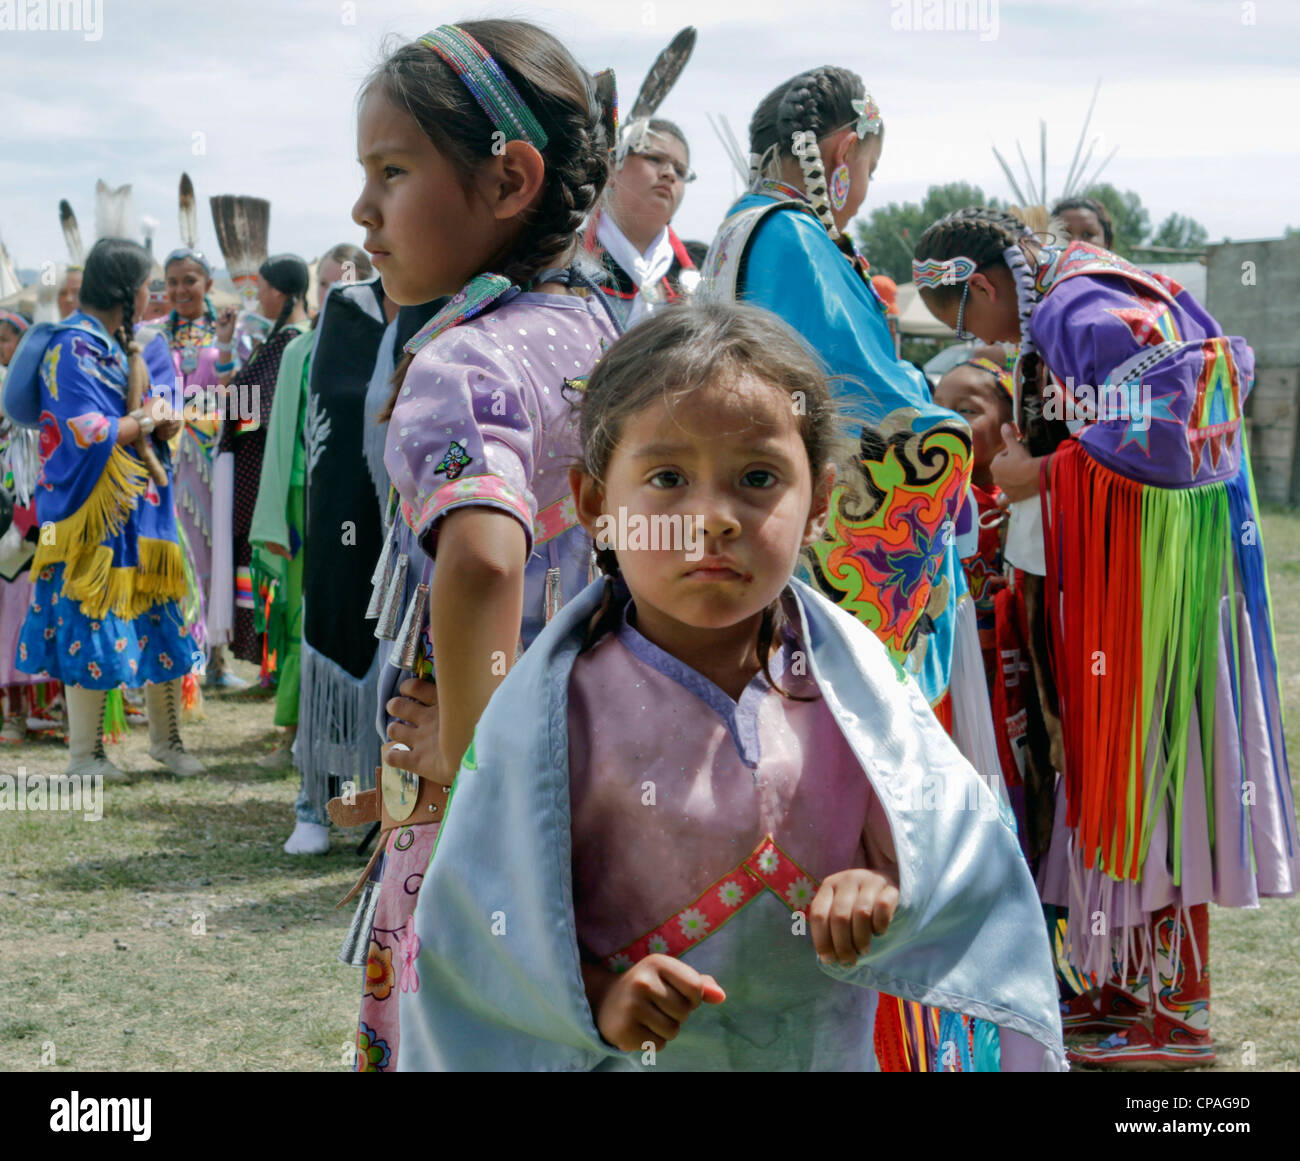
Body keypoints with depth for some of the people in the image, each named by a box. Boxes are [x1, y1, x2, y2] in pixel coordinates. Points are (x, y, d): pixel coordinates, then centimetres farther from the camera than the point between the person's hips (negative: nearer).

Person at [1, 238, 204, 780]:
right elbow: (89, 433, -20)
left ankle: (166, 738, 22)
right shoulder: (72, 347, -13)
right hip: (93, 512, -8)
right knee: (93, 625, -3)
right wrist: (146, 419, -7)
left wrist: (162, 417, -11)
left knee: (160, 624, 10)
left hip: (142, 507, 8)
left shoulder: (128, 346, 13)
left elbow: (167, 420, 12)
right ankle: (84, 755, 7)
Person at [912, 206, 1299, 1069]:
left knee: (1152, 758, -6)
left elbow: (1154, 433, -26)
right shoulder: (1070, 303, 13)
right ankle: (1132, 984, 21)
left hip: (1158, 559, -10)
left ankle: (1181, 1015, 0)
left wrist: (1042, 472, -14)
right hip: (1117, 557, 10)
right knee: (1118, 762, 13)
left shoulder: (1087, 315, -18)